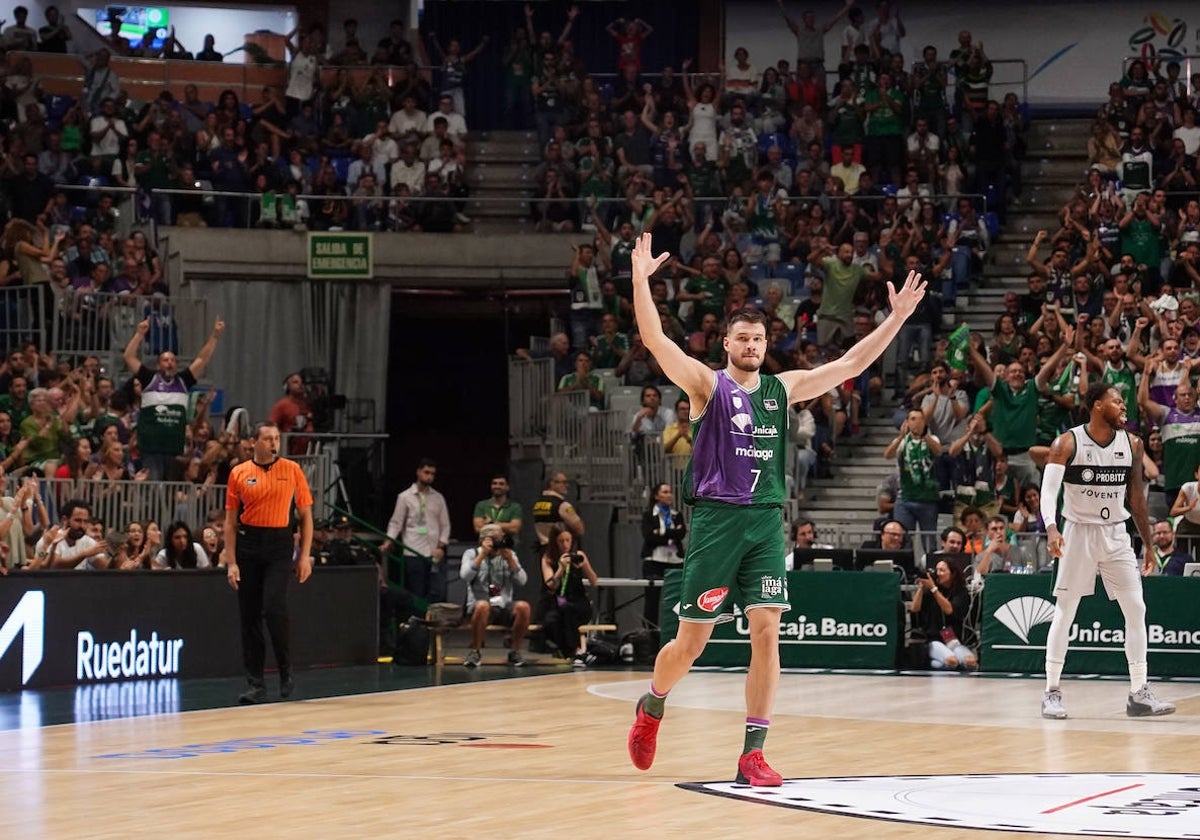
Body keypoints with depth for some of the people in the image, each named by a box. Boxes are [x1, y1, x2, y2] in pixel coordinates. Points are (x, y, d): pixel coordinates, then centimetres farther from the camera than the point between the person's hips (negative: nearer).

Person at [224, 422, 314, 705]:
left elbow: (306, 515, 7)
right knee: (249, 616, 2)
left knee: (274, 609, -16)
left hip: (279, 545, -2)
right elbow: (231, 522, 6)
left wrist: (305, 556, -1)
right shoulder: (239, 473, 5)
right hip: (248, 545, 2)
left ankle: (286, 671, 4)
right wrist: (231, 562, -1)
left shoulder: (292, 470, 3)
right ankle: (255, 684, 8)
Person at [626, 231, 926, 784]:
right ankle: (651, 708, 32)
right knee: (691, 643, 2)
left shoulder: (783, 388, 12)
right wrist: (640, 280, -24)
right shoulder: (707, 384, -1)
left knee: (766, 632, -7)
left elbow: (850, 364, 14)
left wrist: (897, 318, 8)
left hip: (766, 522, 3)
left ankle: (752, 753, -3)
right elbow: (655, 341, -14)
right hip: (716, 520, -3)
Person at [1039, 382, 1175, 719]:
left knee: (1136, 610, -3)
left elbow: (1136, 496, 10)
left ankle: (1139, 694, 2)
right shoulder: (1067, 443, -10)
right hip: (1079, 532, -4)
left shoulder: (1131, 444, 3)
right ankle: (1052, 692, 6)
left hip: (1116, 534, 4)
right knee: (1064, 613, -1)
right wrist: (1051, 528, -34)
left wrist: (1148, 545, 10)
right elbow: (1049, 489, -17)